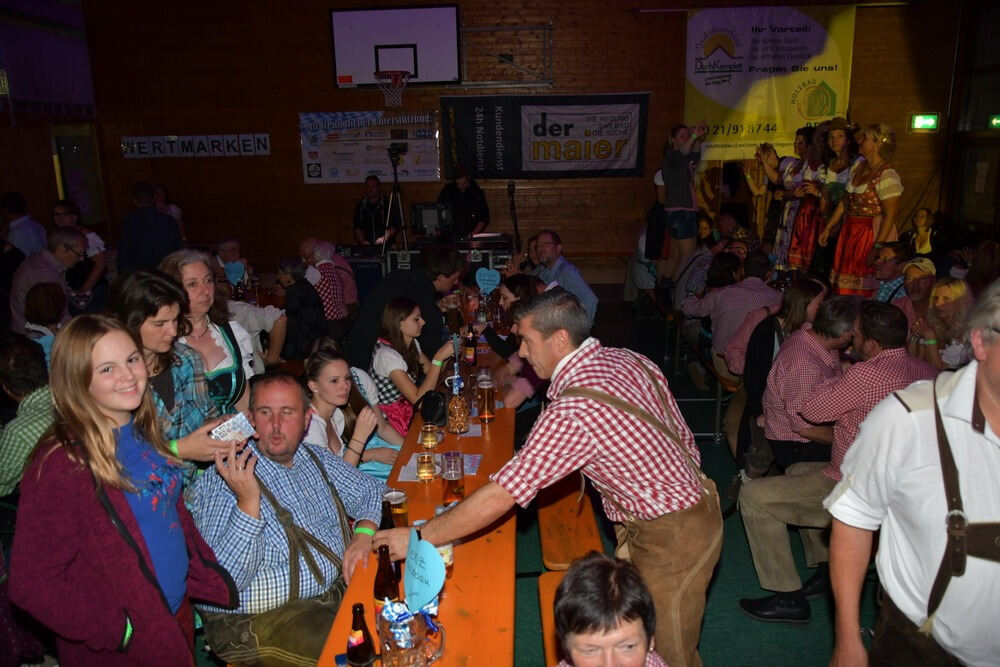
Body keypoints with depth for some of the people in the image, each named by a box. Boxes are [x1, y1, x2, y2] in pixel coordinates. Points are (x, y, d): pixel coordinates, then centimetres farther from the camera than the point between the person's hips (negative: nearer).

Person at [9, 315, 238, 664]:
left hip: (178, 612, 6)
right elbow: (32, 583, -21)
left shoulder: (144, 433, -1)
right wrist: (122, 631, -20)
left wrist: (208, 576, 2)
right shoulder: (63, 463, -22)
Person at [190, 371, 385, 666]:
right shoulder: (222, 481, -13)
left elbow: (371, 490, 17)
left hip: (340, 590, 7)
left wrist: (364, 533, -3)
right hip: (260, 620, -6)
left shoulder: (316, 457, 7)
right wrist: (248, 502, -31)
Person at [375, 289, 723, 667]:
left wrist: (419, 538, -15)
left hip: (671, 540, -9)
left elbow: (498, 498, -26)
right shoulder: (627, 359, -3)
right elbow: (682, 436, 6)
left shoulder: (572, 411, -29)